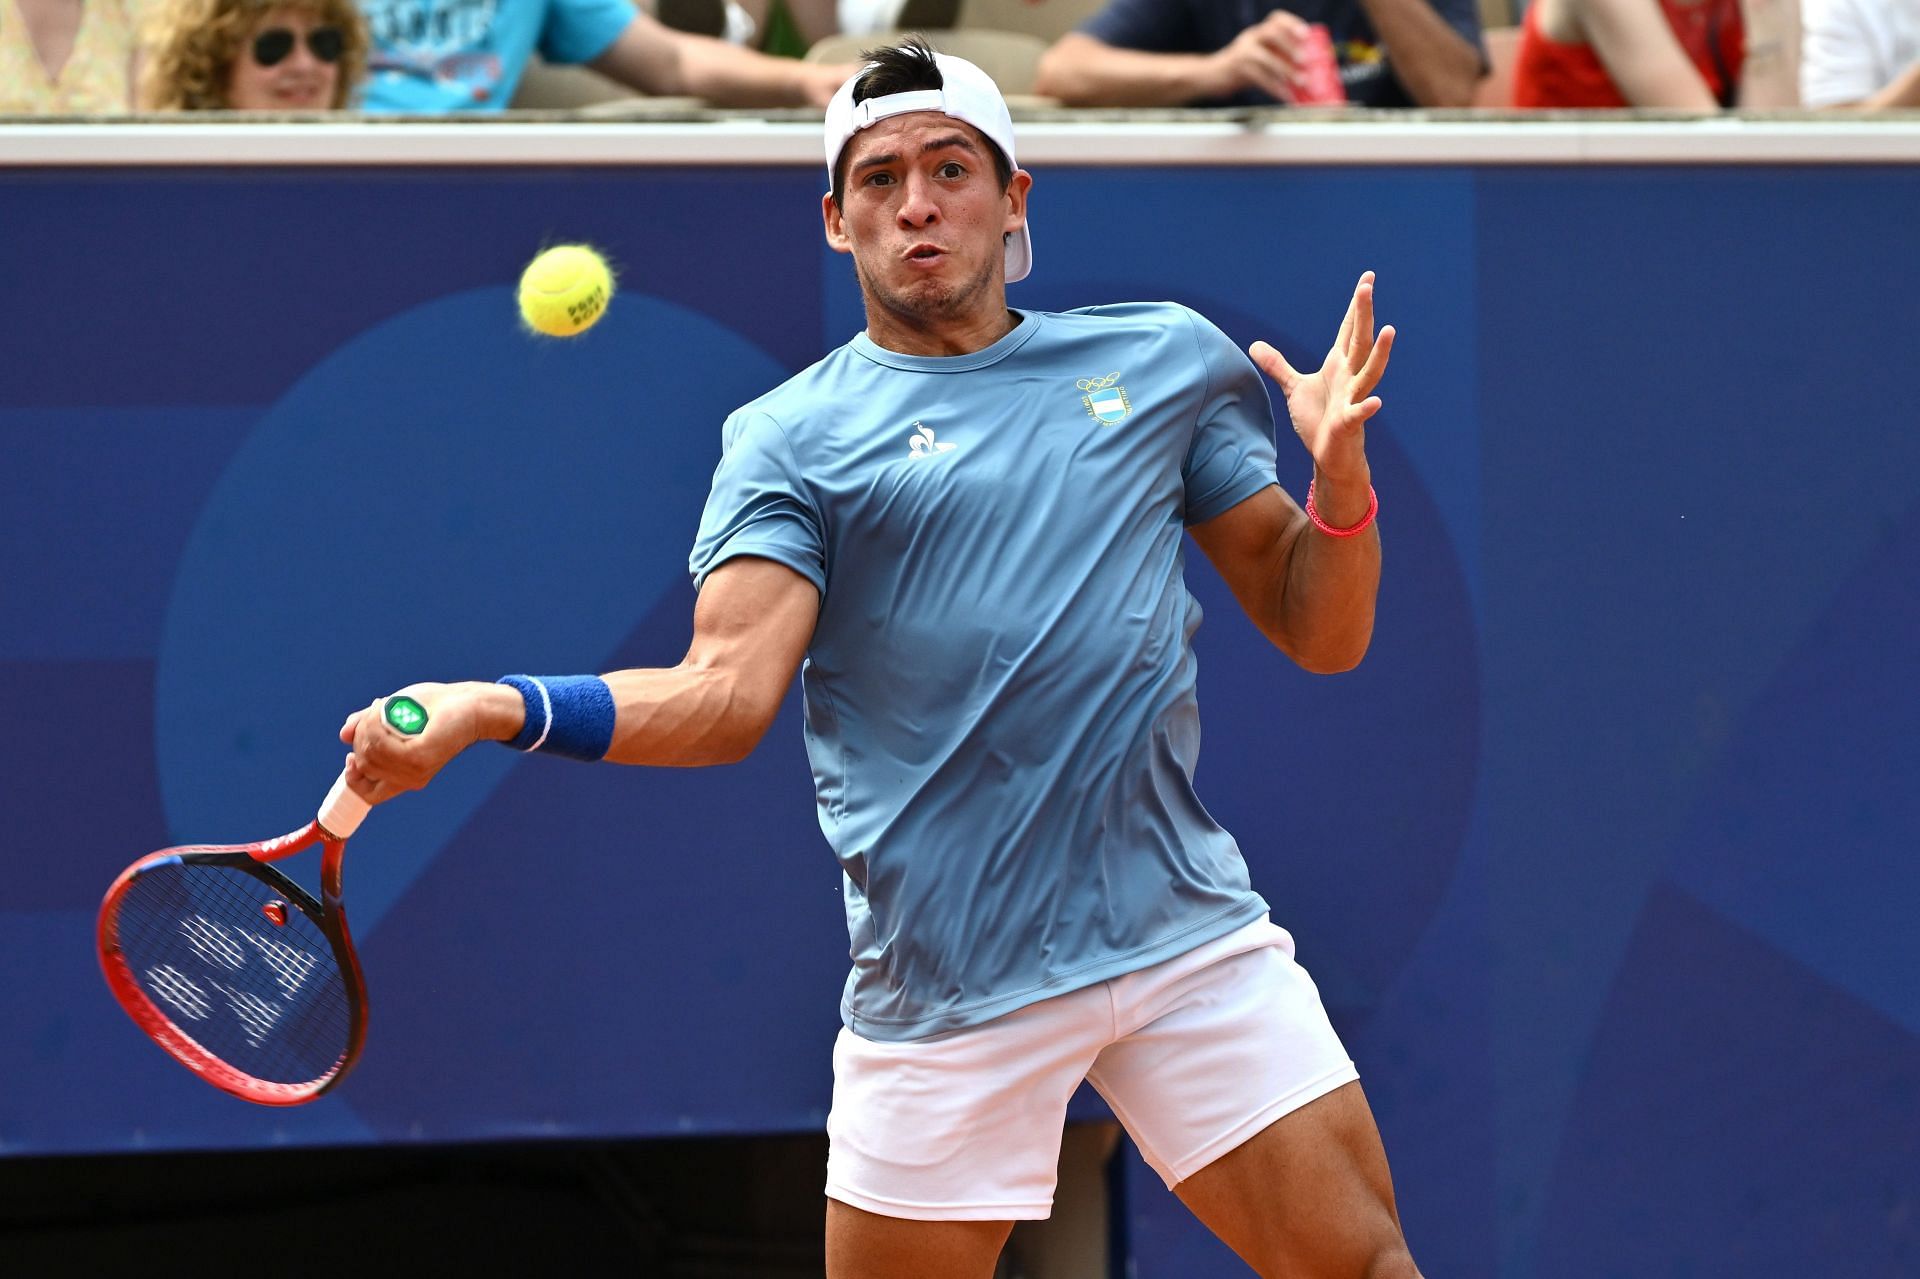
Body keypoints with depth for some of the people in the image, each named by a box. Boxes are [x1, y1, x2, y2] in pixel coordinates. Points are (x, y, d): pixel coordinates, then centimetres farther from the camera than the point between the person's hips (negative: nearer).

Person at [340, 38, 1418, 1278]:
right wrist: (492, 709, -26)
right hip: (944, 980, -2)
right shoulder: (793, 436, 2)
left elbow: (1318, 636, 12)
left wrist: (1339, 479, -8)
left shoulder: (1166, 361, 10)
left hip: (1187, 934, 2)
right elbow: (725, 693, -11)